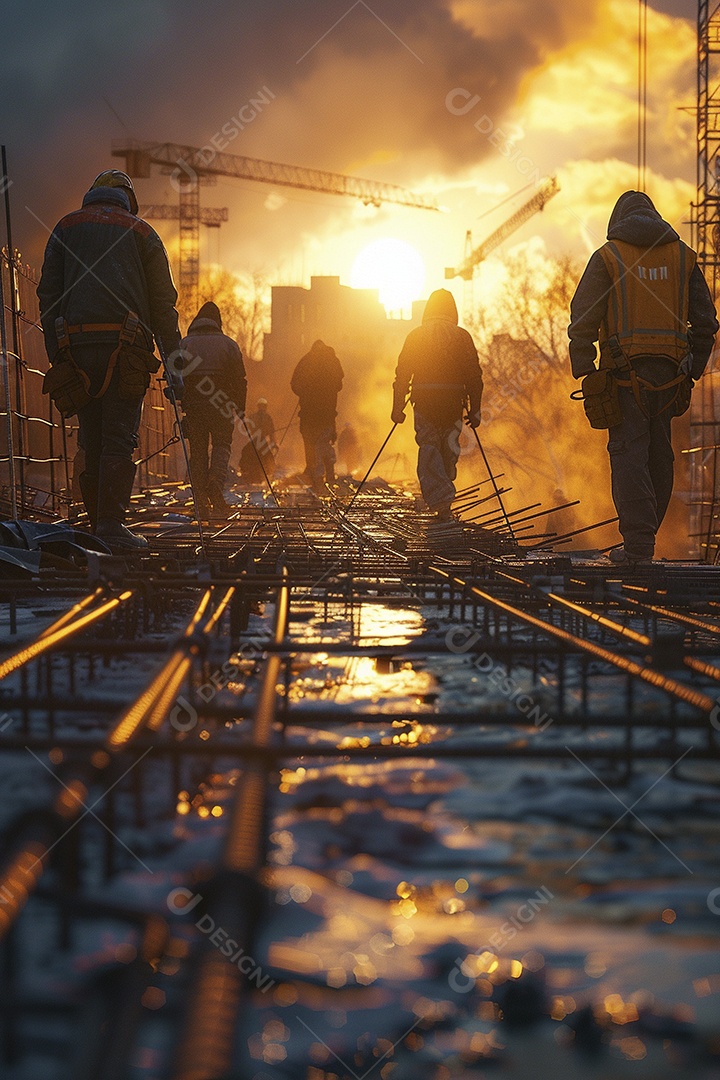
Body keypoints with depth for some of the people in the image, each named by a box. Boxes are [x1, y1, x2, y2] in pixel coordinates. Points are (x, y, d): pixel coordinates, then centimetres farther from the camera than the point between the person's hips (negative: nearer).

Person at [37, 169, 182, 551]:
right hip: (125, 345, -2)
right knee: (119, 439, -5)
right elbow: (162, 301, 7)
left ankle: (98, 526, 12)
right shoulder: (140, 232, 13)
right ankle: (111, 527, -13)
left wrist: (55, 356, 10)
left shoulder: (65, 228, 18)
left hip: (76, 344, 2)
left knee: (92, 441, 9)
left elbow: (47, 295, 10)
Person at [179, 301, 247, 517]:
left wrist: (179, 403, 10)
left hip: (192, 403, 1)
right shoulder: (228, 344, 6)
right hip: (221, 407, -1)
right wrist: (240, 409, 9)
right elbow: (240, 379, 3)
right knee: (222, 443, 12)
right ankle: (216, 479, -17)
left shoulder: (184, 344, 9)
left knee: (197, 450, 7)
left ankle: (201, 502, 1)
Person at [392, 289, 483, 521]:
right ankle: (444, 504, 18)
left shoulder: (415, 336, 5)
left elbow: (402, 374, 3)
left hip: (424, 404, -1)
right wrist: (474, 410, 6)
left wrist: (397, 408, 8)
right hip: (453, 404, 1)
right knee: (449, 449, 14)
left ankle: (442, 505, -15)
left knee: (429, 451, 0)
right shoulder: (462, 337, 3)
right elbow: (474, 376, 1)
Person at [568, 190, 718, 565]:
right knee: (659, 453, 13)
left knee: (628, 453, -5)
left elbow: (582, 320, -5)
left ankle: (637, 544, -12)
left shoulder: (608, 257, 1)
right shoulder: (683, 256, 11)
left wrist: (585, 373, -2)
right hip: (669, 371, 4)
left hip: (626, 369, -4)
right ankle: (645, 534, 20)